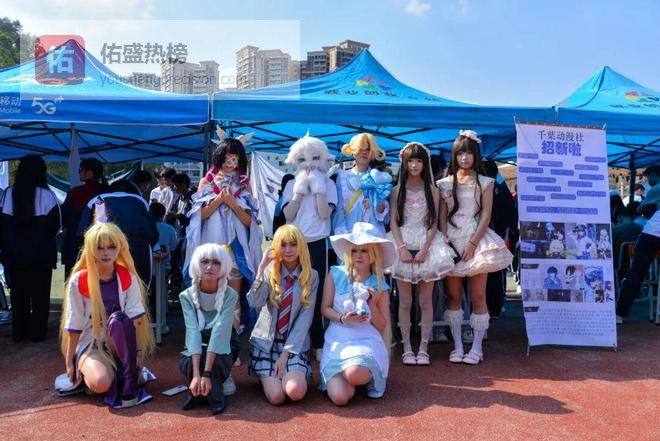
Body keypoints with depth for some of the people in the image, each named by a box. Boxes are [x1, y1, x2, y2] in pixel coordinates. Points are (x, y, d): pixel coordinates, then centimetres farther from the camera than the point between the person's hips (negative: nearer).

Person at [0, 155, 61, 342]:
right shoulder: (46, 195, -10)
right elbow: (56, 224, -7)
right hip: (41, 255, -2)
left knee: (18, 293, 13)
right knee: (40, 294, 8)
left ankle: (19, 332, 18)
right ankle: (37, 332, 11)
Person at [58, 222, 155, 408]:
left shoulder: (128, 278, -4)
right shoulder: (78, 281, -8)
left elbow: (135, 319, -9)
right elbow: (74, 327, -3)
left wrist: (137, 354, -16)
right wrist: (69, 363, -1)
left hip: (120, 342, 2)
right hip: (90, 343, -2)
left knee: (118, 319, -34)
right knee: (100, 383, -34)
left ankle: (129, 384, -22)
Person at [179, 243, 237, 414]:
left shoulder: (230, 295, -12)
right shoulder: (187, 296, -9)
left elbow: (219, 331, -23)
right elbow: (193, 332, -21)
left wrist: (206, 373, -33)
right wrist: (197, 374, -32)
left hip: (219, 354, -1)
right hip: (194, 354, 1)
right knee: (188, 365, -32)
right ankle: (199, 391, -2)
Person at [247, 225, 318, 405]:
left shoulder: (311, 276, -1)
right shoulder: (269, 271, 0)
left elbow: (305, 317, -7)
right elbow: (254, 303, -17)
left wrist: (286, 353, -12)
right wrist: (262, 266, -20)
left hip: (294, 343, 0)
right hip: (266, 341, 0)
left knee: (295, 392, -23)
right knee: (276, 397, -16)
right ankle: (267, 375, 17)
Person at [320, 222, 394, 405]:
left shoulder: (380, 286, 2)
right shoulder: (336, 275, 1)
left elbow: (382, 325, 6)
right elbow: (325, 308, 4)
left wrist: (372, 305, -10)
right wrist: (343, 319, -14)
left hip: (367, 341, 0)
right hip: (337, 340, 1)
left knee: (355, 374, -35)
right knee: (340, 397, -21)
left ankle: (369, 375, 4)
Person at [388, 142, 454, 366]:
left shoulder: (432, 190, 8)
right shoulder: (397, 190, 7)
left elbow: (433, 223, 2)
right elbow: (393, 222, 1)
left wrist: (425, 249, -11)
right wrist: (401, 247, -12)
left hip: (427, 245, 0)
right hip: (403, 245, 0)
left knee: (426, 301, 2)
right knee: (405, 301, 2)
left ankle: (423, 348, 10)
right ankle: (407, 348, 10)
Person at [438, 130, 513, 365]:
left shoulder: (484, 182, 6)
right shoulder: (445, 183, 10)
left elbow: (486, 216, 0)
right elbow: (442, 217, 6)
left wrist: (472, 244, -10)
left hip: (476, 241, -2)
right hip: (451, 242, 2)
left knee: (478, 297, -2)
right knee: (453, 297, 3)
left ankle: (476, 347, 7)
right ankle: (457, 346, 12)